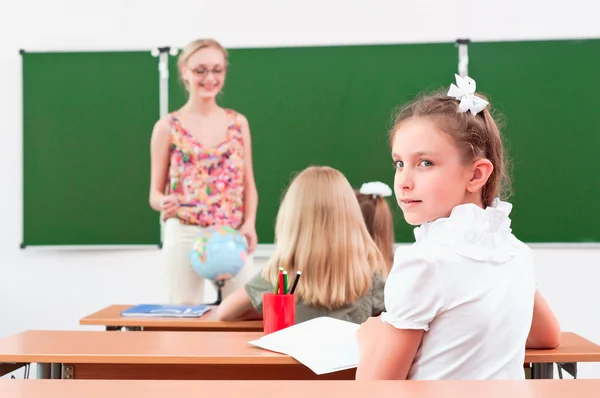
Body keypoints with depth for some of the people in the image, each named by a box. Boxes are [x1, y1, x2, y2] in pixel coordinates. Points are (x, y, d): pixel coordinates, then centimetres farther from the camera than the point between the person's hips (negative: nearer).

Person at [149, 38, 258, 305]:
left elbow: (248, 184, 9)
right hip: (184, 235, -2)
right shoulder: (167, 127, 1)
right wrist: (164, 203, -20)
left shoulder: (238, 123, 8)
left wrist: (249, 223, -7)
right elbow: (155, 193, 3)